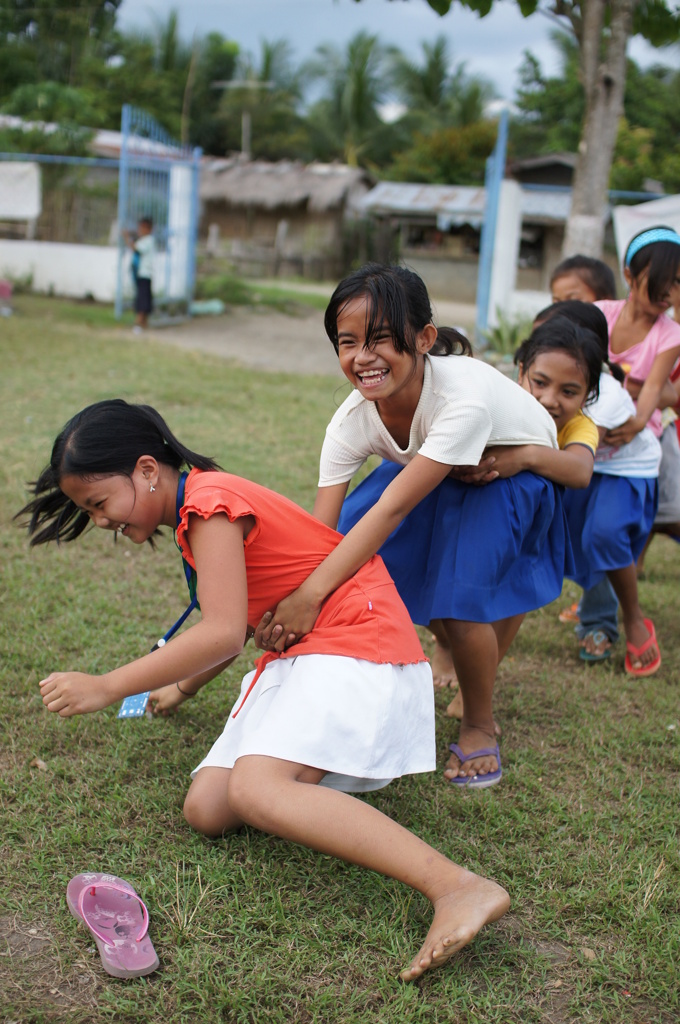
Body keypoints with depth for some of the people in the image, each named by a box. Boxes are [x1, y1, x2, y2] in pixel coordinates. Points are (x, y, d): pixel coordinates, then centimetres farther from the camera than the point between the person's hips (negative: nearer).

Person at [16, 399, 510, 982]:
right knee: (207, 811, -4)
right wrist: (183, 688, 44)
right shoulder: (199, 514, 20)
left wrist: (107, 687, -16)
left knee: (255, 790, -33)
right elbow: (233, 625, 32)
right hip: (297, 655, 9)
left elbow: (223, 634, -20)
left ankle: (460, 889, -41)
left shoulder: (209, 501, -11)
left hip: (355, 642, -9)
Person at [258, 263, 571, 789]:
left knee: (462, 602, -24)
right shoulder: (352, 421, -24)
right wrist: (281, 610, -39)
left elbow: (394, 507, -46)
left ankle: (481, 724, 4)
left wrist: (312, 594, -54)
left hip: (517, 475, -5)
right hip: (439, 478, 5)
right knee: (357, 557, -16)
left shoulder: (465, 396, -40)